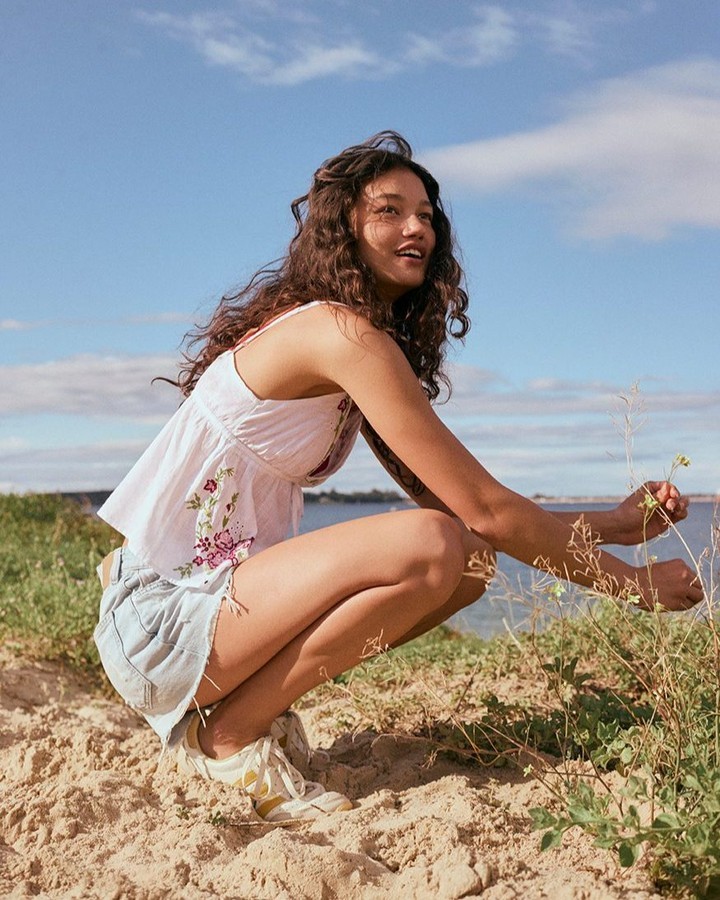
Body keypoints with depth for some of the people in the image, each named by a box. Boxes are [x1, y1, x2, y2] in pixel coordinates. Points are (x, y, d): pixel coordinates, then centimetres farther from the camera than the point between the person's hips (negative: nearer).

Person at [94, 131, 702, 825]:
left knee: (470, 559, -2)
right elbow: (483, 508, -18)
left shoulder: (364, 347, 13)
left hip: (221, 595, 9)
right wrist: (633, 583, -8)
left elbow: (448, 501, 10)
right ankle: (227, 733, -9)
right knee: (430, 546, -27)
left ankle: (256, 698, 7)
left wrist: (617, 523, 4)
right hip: (157, 617, -9)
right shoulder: (341, 333, -17)